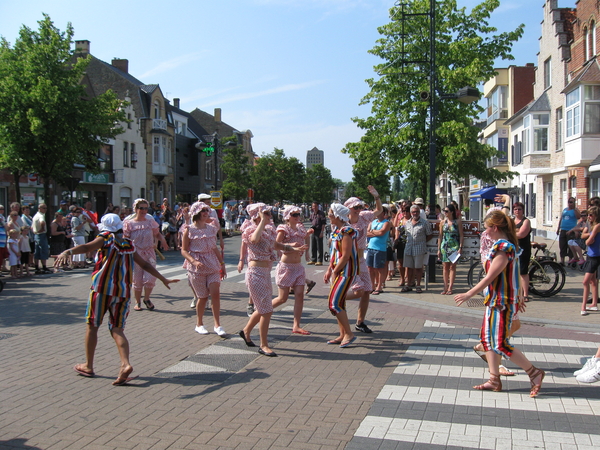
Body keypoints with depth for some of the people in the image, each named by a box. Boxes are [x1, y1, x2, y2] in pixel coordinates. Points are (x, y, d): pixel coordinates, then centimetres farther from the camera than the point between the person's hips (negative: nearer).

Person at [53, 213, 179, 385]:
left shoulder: (107, 238, 1)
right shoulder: (129, 245, 16)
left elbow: (87, 247, -19)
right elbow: (145, 264, 22)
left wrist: (68, 252, -33)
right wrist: (163, 279, 32)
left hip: (102, 288, -4)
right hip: (123, 291, 4)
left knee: (92, 326, 11)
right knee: (117, 329, 5)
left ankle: (88, 366, 20)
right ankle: (125, 365, -14)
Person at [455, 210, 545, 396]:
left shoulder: (502, 248, -20)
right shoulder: (508, 245, 10)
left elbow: (490, 277, -22)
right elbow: (512, 275, 17)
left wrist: (469, 294, -18)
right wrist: (519, 297, 24)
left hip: (501, 302, -10)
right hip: (495, 301, 10)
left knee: (500, 344, -4)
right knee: (487, 339, 12)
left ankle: (534, 372, 8)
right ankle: (494, 380, 18)